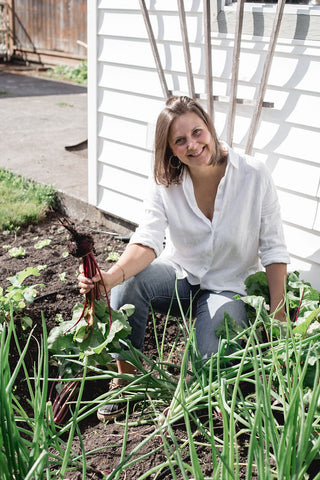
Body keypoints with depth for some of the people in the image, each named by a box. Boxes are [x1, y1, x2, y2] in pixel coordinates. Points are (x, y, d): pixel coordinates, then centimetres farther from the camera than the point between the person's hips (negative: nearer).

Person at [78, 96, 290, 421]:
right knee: (128, 284, -29)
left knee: (207, 365, -27)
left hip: (229, 286, -2)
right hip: (179, 275, 2)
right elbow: (148, 240, -23)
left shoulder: (254, 176, -15)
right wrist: (112, 276, -43)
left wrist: (278, 313, -11)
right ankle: (126, 379, -10)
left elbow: (273, 249, -9)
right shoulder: (164, 182, -10)